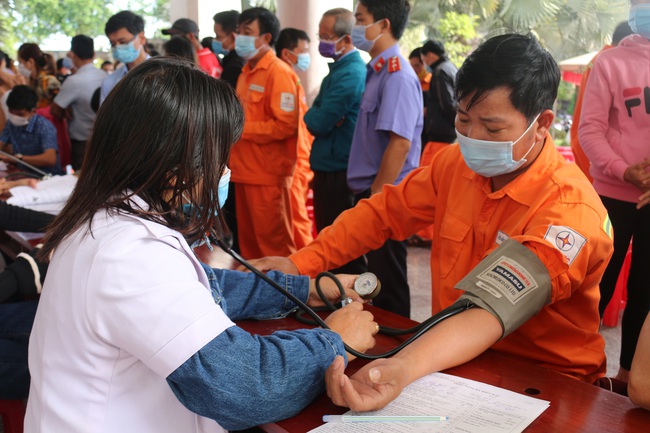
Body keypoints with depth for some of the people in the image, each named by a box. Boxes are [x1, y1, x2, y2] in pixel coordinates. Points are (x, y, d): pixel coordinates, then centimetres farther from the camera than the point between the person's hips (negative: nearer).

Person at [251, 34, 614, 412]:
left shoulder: (571, 209, -22)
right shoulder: (456, 163, -3)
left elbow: (491, 310, -33)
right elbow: (384, 212, 4)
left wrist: (402, 369, -48)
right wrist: (299, 265, -6)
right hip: (458, 359, 5)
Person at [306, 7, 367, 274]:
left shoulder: (349, 75, -18)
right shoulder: (339, 69, 13)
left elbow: (319, 123, -20)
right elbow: (315, 117, 13)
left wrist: (314, 116, 0)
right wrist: (318, 117, -8)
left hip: (338, 172, -10)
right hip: (328, 168, 10)